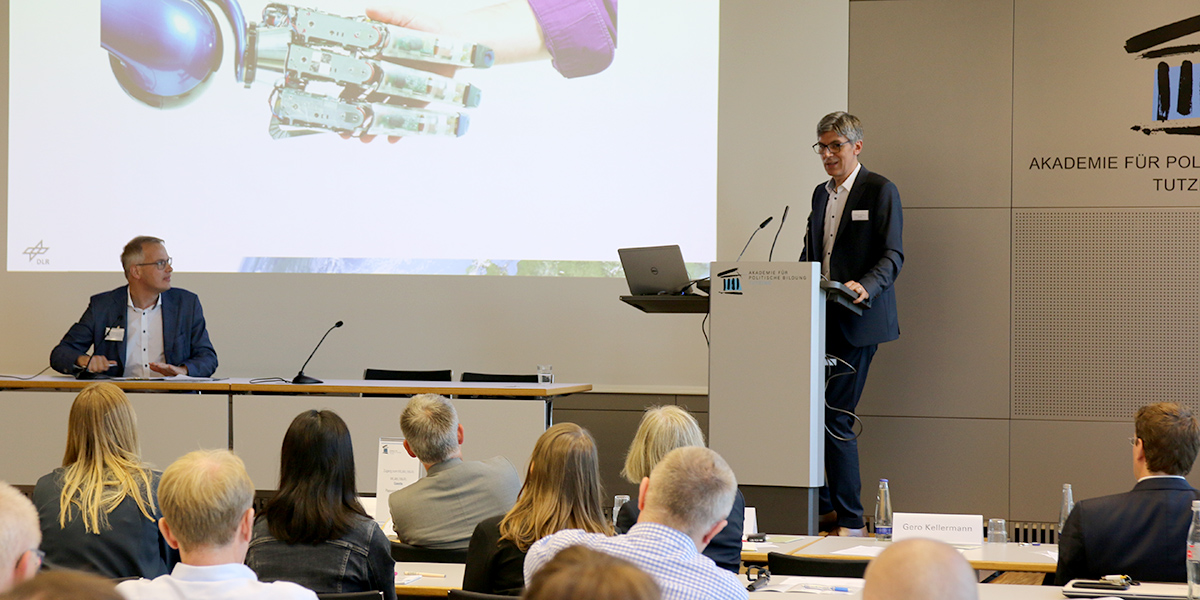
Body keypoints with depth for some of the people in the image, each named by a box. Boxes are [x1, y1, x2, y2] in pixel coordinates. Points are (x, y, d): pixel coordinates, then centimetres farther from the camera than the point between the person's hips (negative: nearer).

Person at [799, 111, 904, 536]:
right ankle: (819, 507, 12)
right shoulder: (821, 194, 20)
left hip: (856, 323, -7)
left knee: (835, 417, -10)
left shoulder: (880, 191, -2)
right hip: (819, 321, 7)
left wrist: (865, 287, -26)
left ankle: (850, 521, -3)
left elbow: (892, 256, -9)